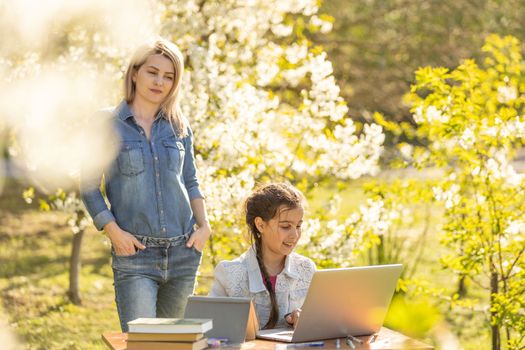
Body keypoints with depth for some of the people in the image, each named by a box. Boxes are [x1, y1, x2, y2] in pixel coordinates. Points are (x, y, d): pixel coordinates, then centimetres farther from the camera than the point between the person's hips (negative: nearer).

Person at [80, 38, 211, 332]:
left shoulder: (179, 126, 11)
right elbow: (89, 187, 0)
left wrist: (204, 225, 3)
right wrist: (114, 232, -12)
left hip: (184, 252, 4)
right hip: (135, 253, -4)